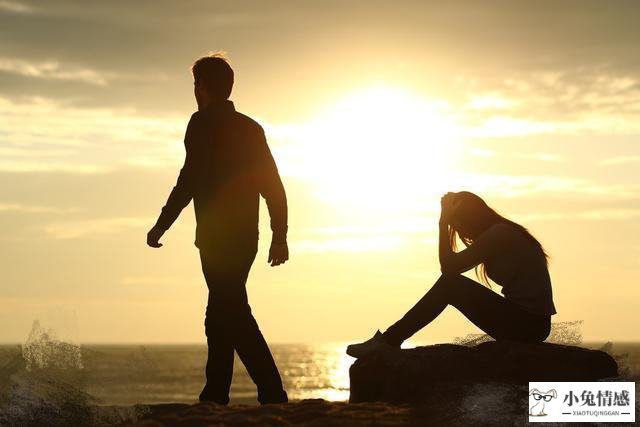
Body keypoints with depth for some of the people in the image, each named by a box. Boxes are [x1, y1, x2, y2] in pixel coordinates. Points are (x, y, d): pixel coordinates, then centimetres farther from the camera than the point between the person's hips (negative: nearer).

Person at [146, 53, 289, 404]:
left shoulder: (203, 123, -6)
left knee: (233, 314, -10)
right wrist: (279, 237, 16)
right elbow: (274, 187, 13)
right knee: (221, 315, 15)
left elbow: (190, 180, -15)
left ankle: (272, 394, -19)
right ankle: (214, 396, 19)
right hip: (245, 238, 8)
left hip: (217, 237, -8)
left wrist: (160, 227, -9)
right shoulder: (251, 128, 16)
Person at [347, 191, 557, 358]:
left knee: (450, 285, -11)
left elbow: (449, 266, -13)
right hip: (530, 324, 10)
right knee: (451, 285, 10)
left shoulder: (498, 234, -11)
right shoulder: (504, 232, 19)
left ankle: (390, 341, -6)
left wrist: (444, 221, -6)